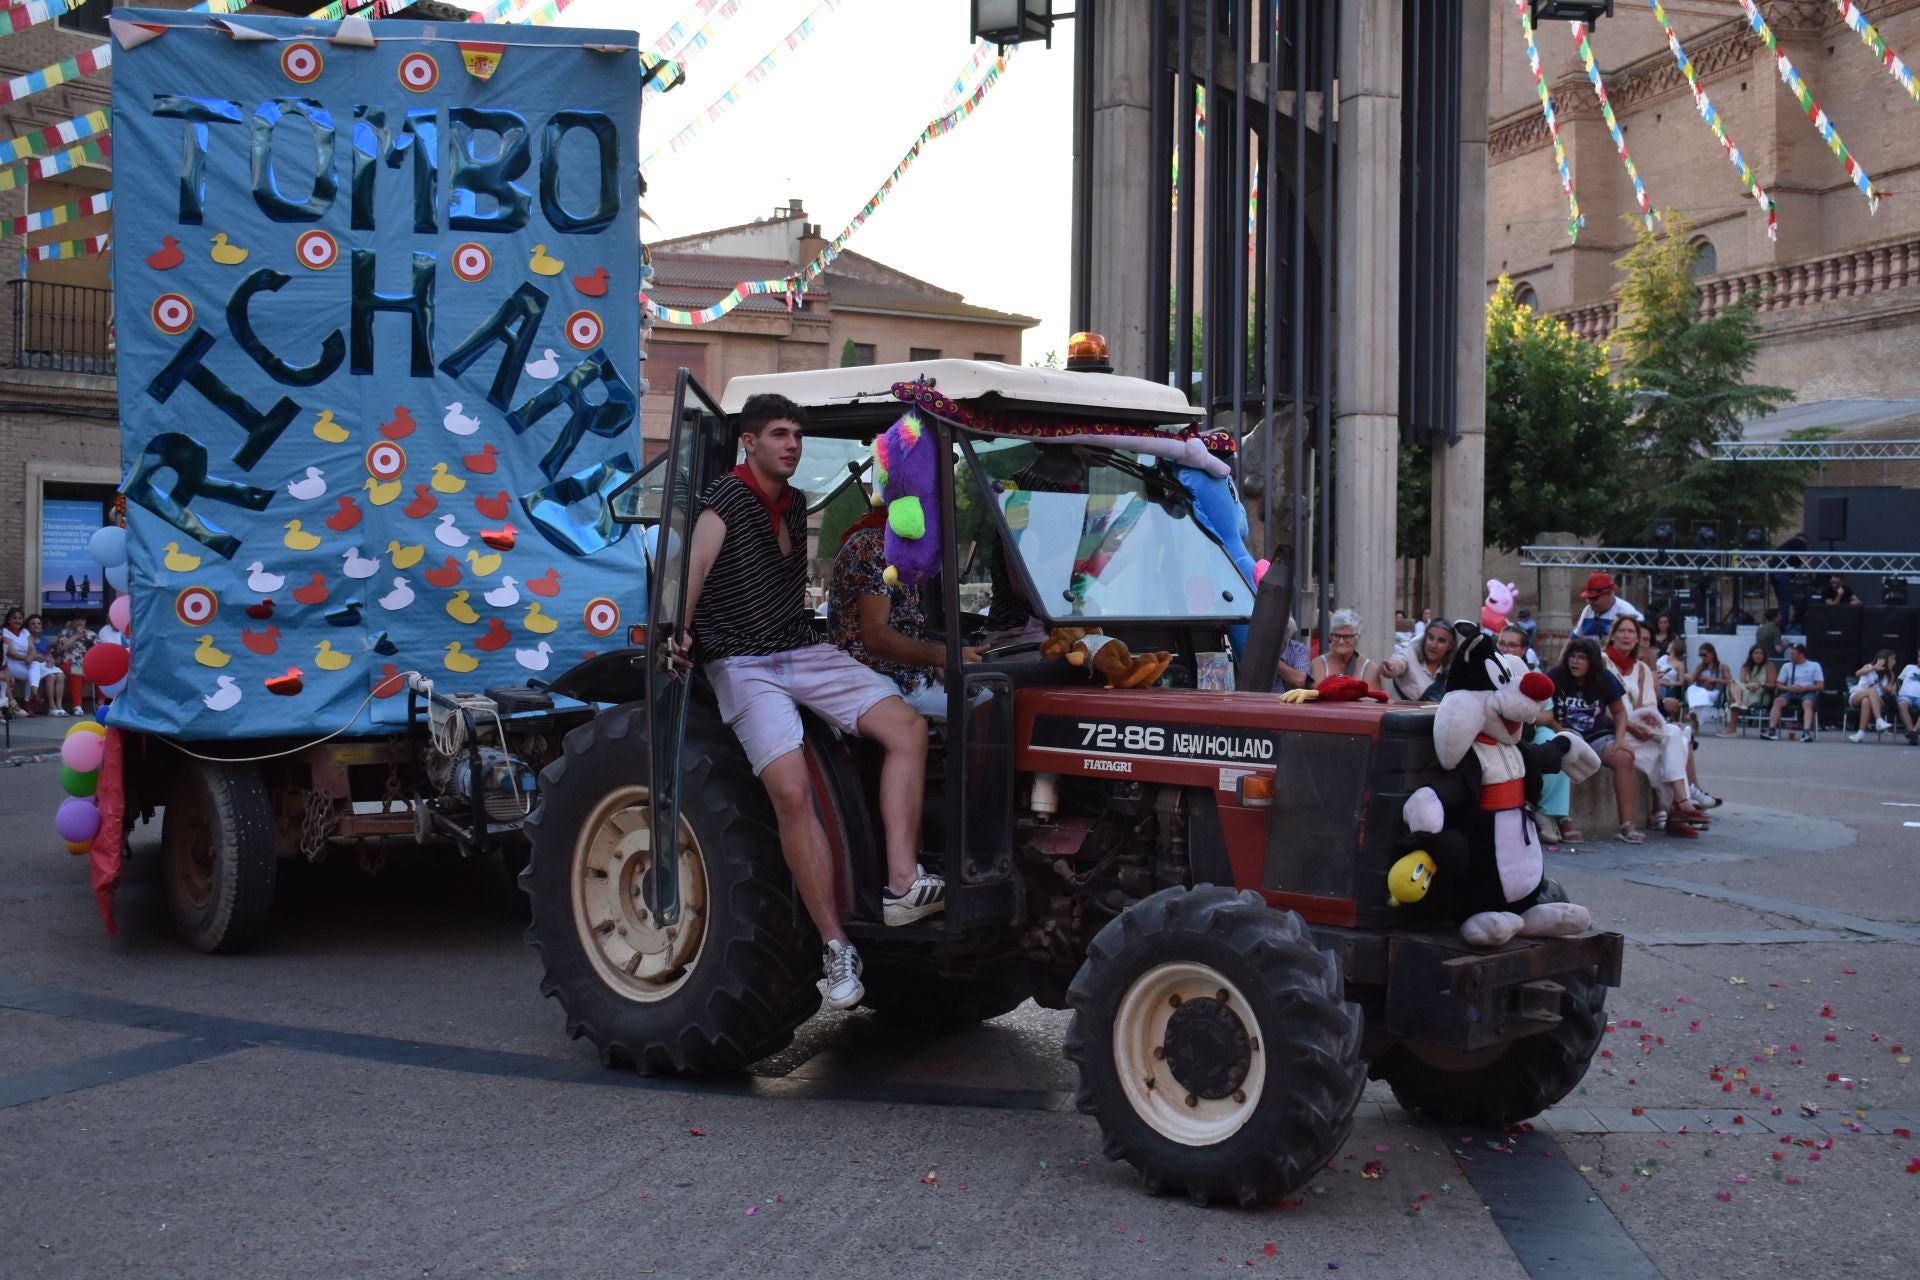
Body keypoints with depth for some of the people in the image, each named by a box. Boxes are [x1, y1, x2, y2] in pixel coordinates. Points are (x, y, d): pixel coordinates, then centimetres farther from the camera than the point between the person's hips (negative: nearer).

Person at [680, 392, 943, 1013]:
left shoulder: (794, 505, 17)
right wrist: (679, 629, -38)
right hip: (743, 665, -7)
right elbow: (697, 559, -23)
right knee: (792, 789, -24)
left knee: (906, 727, -14)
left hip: (803, 652, 7)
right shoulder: (728, 497, -7)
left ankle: (902, 885, -20)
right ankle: (835, 945, -18)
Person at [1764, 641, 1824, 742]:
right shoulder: (1786, 666, 18)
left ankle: (1807, 732, -52)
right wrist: (1789, 688, -8)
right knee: (1778, 700, -30)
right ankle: (1771, 730, -41)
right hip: (1791, 692, 2)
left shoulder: (1814, 666, 10)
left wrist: (1805, 688, -12)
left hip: (1808, 692, -2)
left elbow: (1821, 686, 4)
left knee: (1807, 703, -38)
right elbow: (1778, 684, 13)